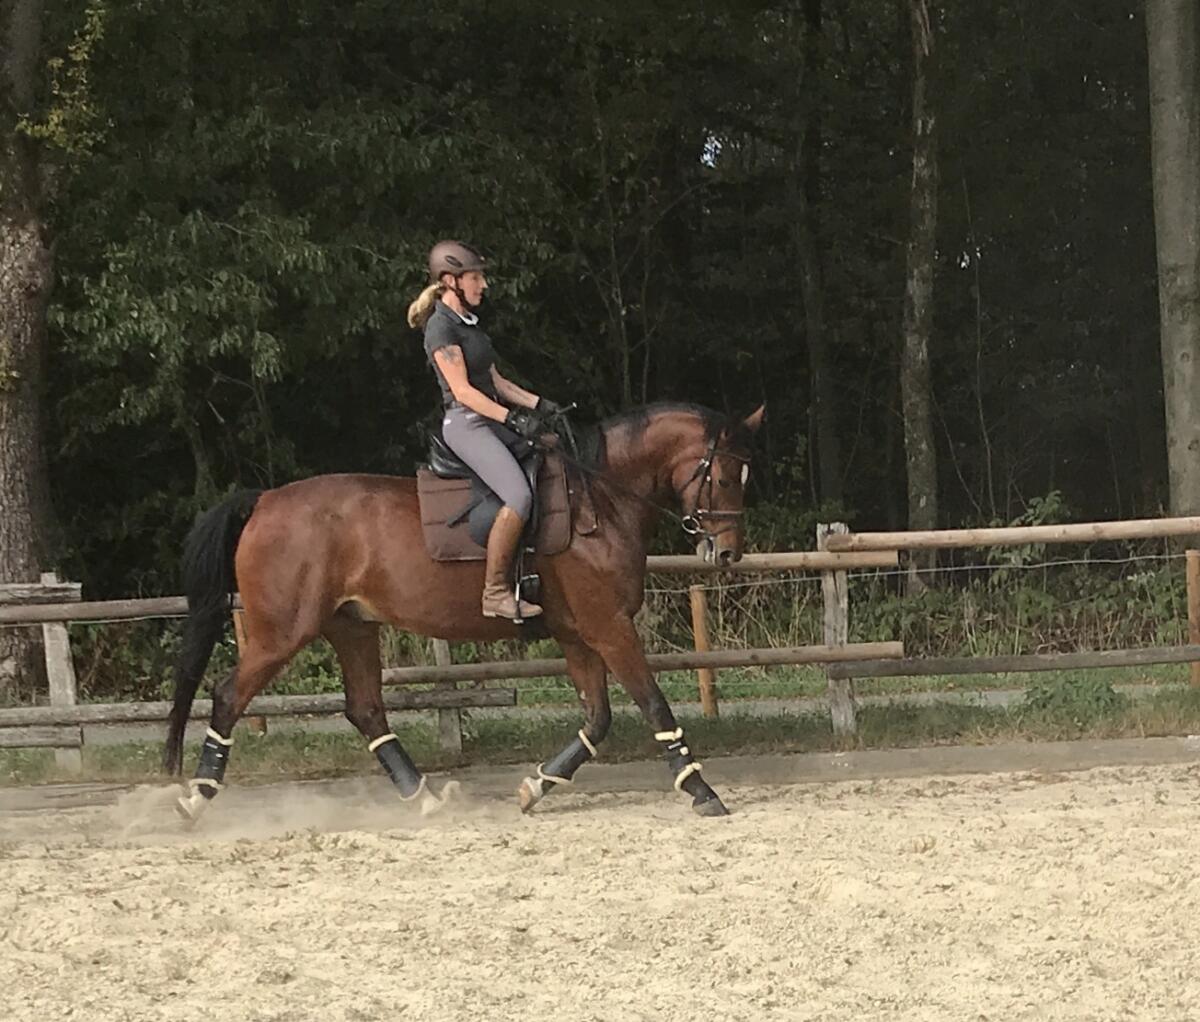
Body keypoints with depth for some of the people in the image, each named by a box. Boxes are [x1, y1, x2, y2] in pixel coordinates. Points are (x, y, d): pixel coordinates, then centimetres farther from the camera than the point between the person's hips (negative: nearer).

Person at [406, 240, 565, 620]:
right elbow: (462, 391, -17)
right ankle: (496, 592, -23)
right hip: (465, 425, -10)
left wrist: (539, 404, 9)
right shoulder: (441, 328, -11)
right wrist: (513, 417, -22)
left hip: (492, 421, 10)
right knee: (519, 497, -26)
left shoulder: (469, 323, 18)